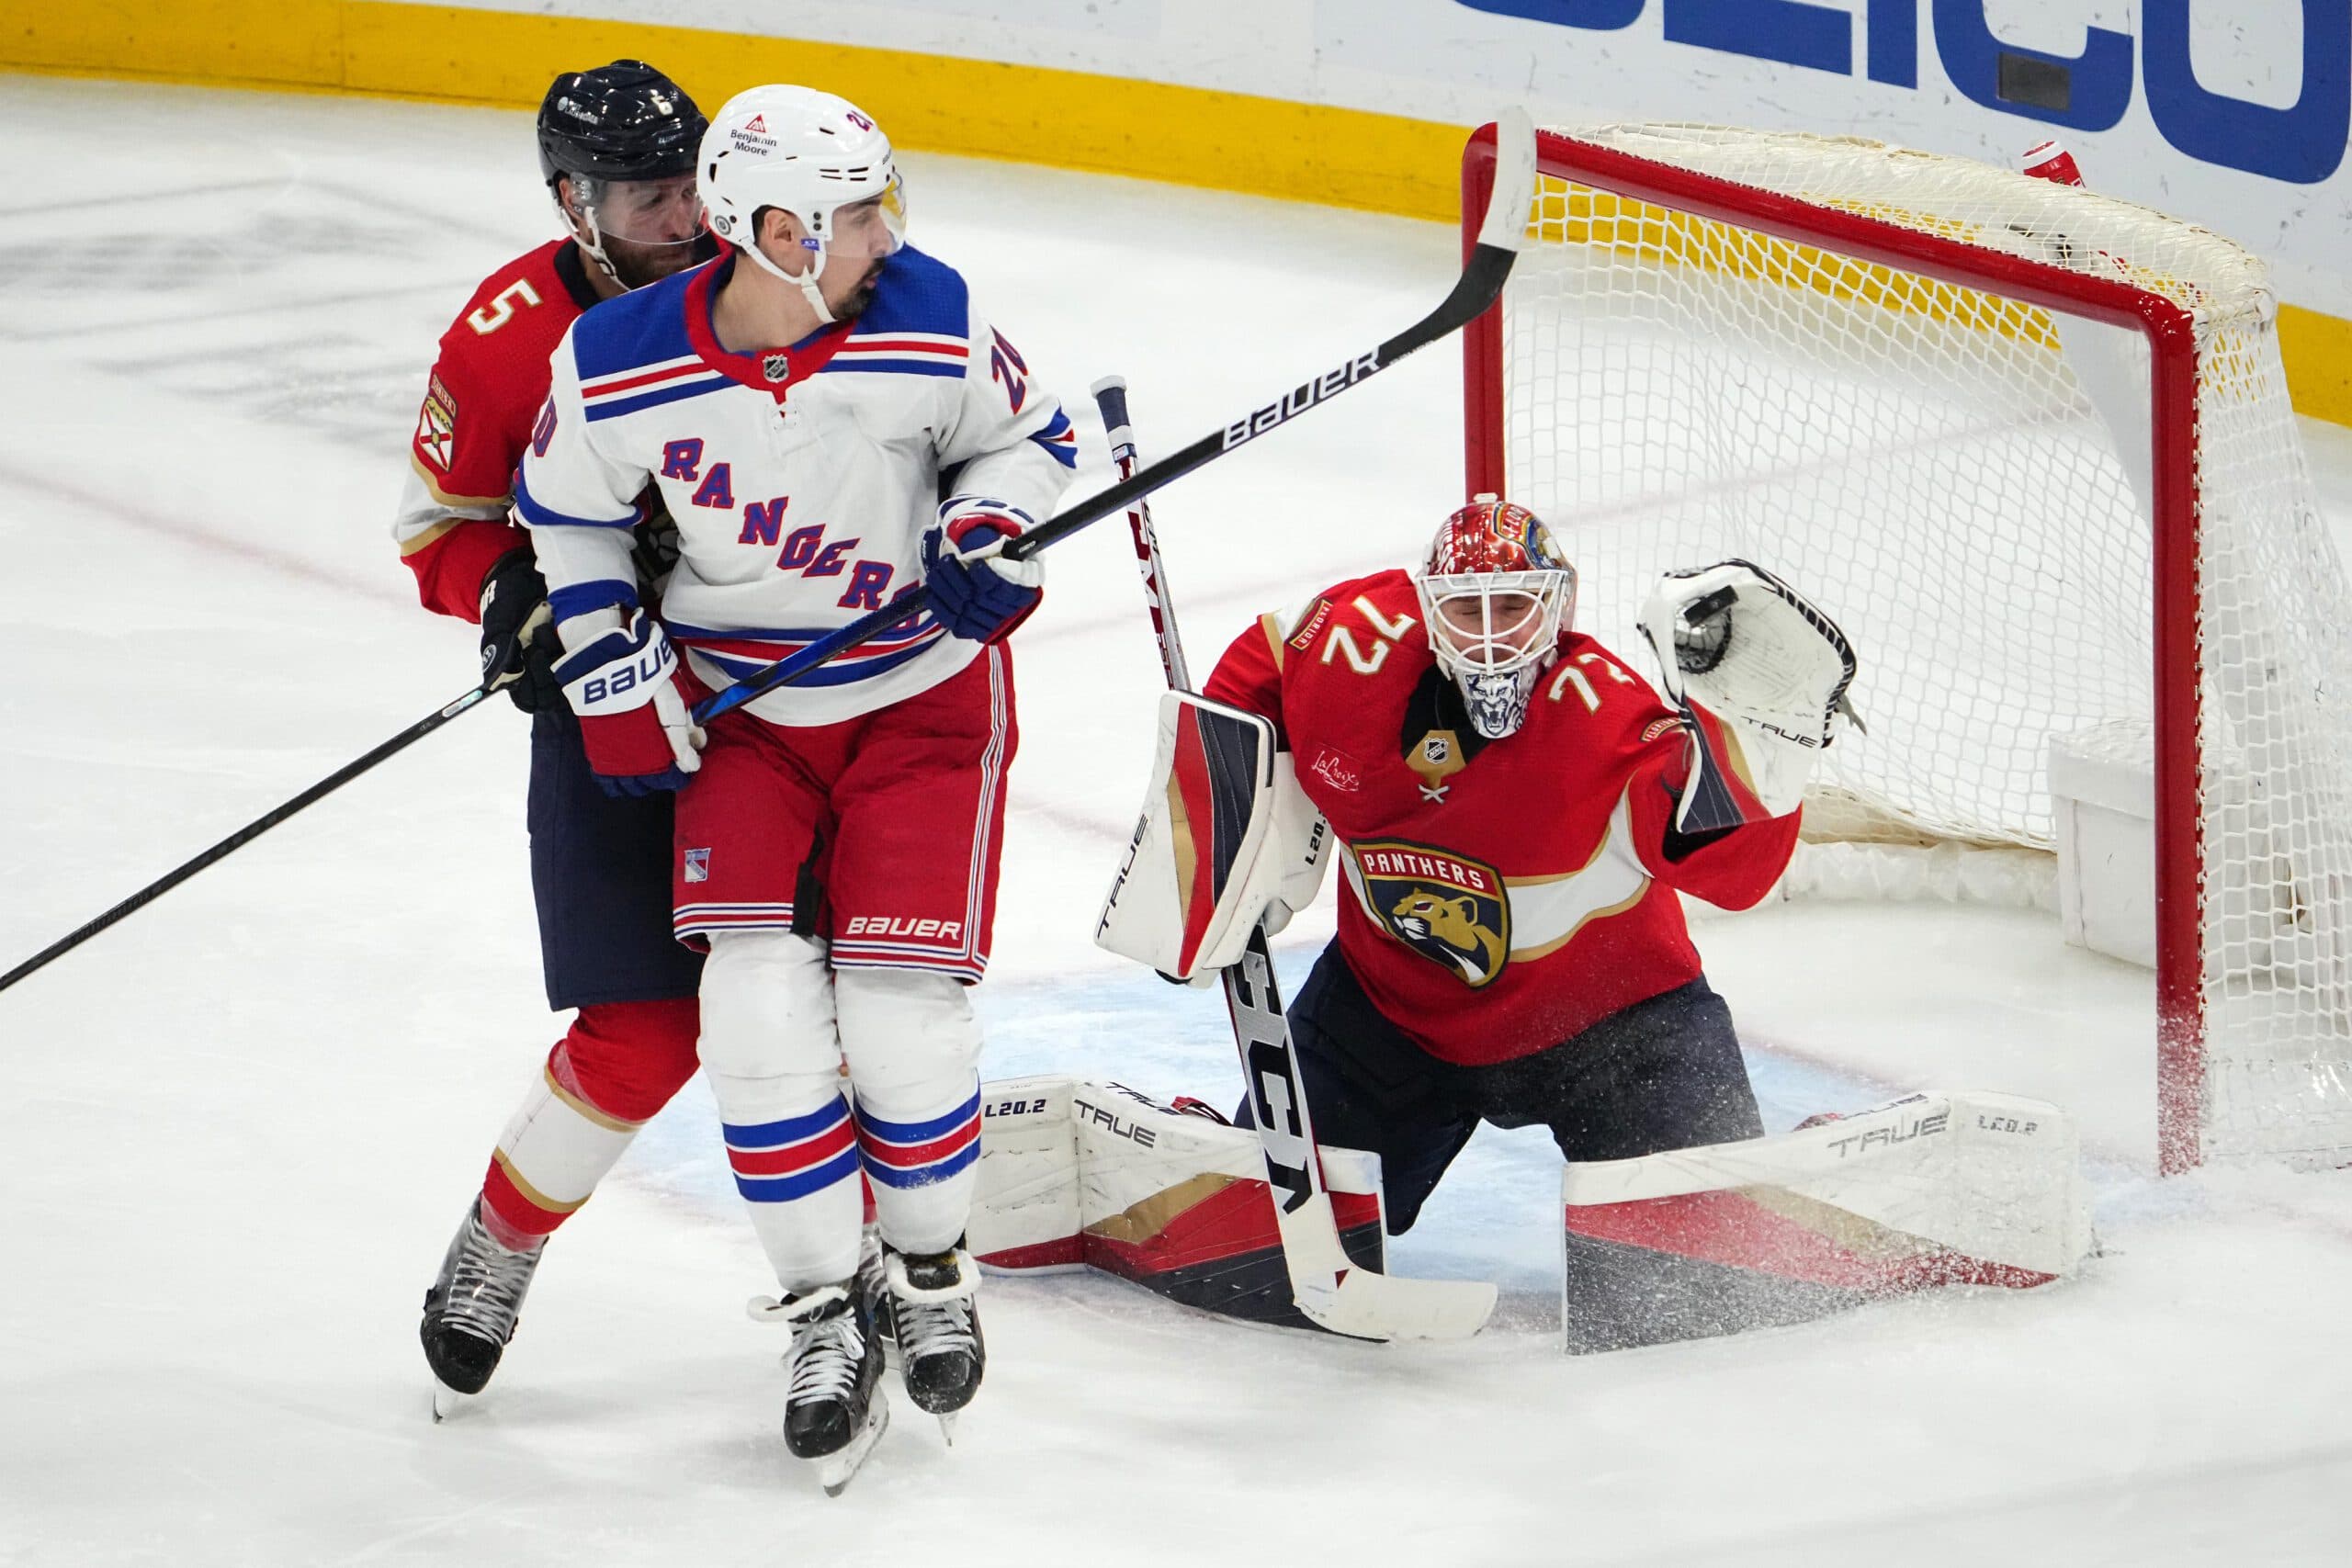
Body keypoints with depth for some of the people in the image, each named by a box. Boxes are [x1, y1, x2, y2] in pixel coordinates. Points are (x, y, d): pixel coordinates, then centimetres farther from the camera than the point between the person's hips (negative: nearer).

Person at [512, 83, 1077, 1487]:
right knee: (761, 1008, -11)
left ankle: (933, 1273, 20)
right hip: (736, 710, 1)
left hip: (921, 698, -1)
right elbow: (569, 514, 0)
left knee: (901, 1016, -7)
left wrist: (988, 533, -18)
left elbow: (1029, 434, 1)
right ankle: (826, 1310, 6)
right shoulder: (616, 368, -19)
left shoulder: (928, 327, -19)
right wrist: (617, 680, -3)